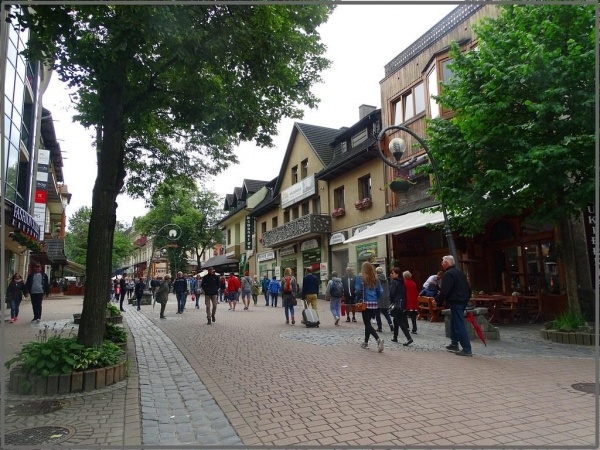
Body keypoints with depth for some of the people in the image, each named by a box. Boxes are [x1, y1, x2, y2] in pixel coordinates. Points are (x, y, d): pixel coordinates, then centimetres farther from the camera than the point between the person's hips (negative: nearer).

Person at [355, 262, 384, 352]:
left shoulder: (360, 277, -6)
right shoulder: (375, 279, 7)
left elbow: (358, 291, -14)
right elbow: (380, 292, 5)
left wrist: (357, 300, 0)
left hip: (366, 303, -5)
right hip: (375, 304, 5)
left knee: (367, 324, -3)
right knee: (368, 323, 17)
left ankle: (378, 339, -23)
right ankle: (366, 342, 24)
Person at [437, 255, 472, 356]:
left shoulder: (448, 274, -15)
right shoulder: (460, 272, 15)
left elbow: (444, 291, -22)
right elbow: (468, 288, 19)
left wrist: (437, 300, -10)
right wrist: (467, 299, 24)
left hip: (455, 302, -10)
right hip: (463, 301, 10)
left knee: (459, 326, -7)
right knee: (454, 323, 21)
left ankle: (467, 349, -7)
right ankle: (454, 344, 28)